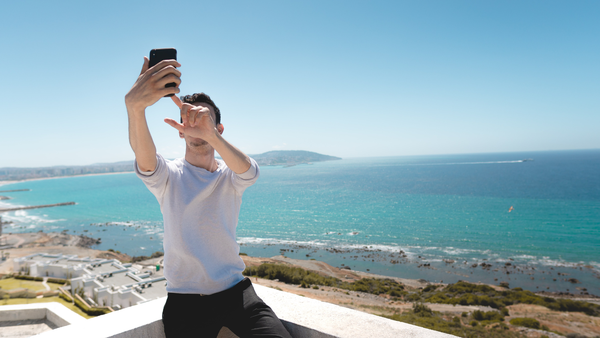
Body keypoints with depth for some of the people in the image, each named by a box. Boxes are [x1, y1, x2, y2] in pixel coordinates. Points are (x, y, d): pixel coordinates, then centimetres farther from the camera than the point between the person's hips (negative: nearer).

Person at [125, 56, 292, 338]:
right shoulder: (168, 175, -2)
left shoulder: (230, 176, 1)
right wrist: (134, 105, -45)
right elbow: (144, 157, -24)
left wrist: (209, 134, -42)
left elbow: (249, 170, -23)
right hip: (183, 299, 0)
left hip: (234, 291, 0)